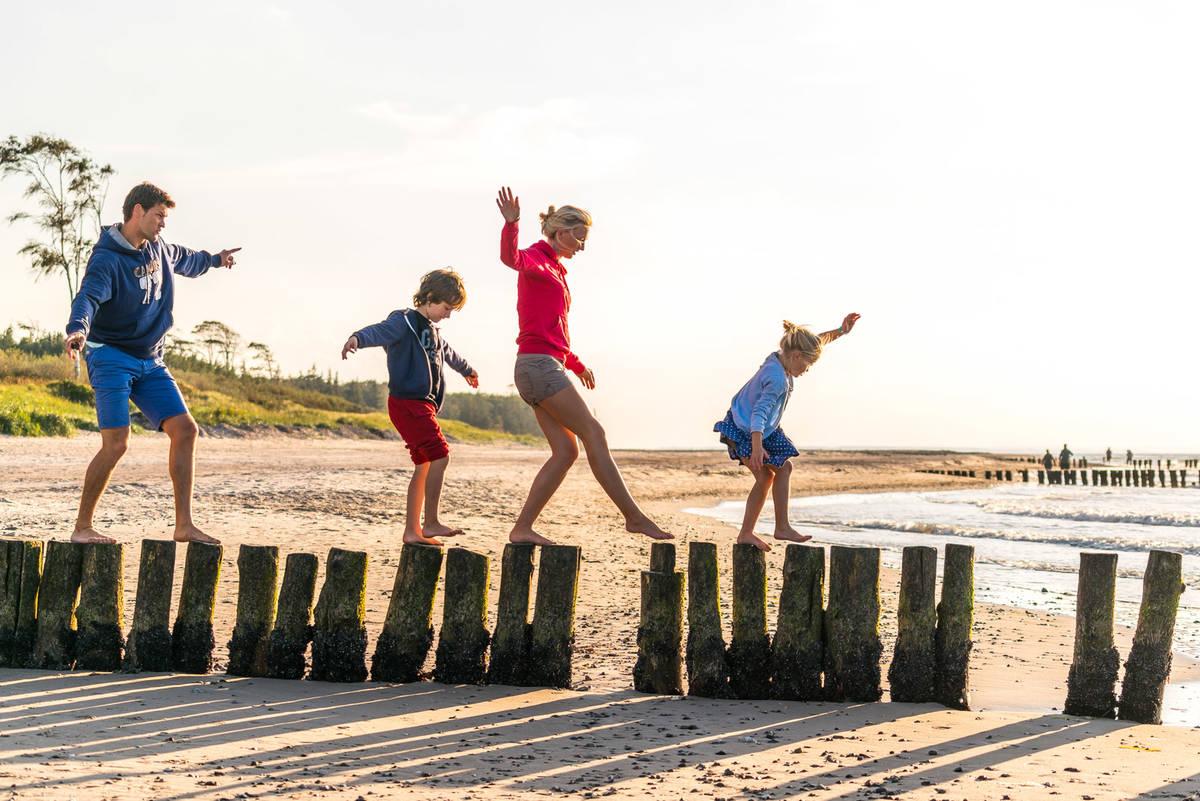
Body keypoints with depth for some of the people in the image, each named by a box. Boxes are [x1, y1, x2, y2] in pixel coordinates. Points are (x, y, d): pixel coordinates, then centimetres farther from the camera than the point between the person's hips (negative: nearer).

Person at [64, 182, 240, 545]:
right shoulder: (107, 259, -15)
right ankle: (82, 527, -4)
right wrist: (77, 329, -53)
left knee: (185, 430, -3)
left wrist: (213, 259, 51)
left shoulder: (157, 248, 10)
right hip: (110, 357, -8)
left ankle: (184, 526, 1)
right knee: (116, 443, -18)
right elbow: (88, 297, -33)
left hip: (150, 360, 8)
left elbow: (182, 259, 34)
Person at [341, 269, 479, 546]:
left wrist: (466, 370, 61)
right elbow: (381, 331, -29)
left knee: (424, 465, 10)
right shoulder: (406, 321, -8)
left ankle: (412, 531, 15)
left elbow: (447, 352, 42)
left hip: (424, 404, 10)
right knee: (440, 456, -16)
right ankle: (431, 523, -13)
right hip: (407, 402, -10)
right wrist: (357, 338, -51)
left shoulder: (432, 330, 21)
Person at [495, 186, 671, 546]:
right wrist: (511, 224, -49)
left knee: (565, 452, 4)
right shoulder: (535, 259, -6)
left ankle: (522, 528, 3)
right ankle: (634, 516, -5)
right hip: (540, 364, -10)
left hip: (545, 367, 10)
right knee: (593, 434, -8)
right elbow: (511, 257, -32)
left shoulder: (554, 270, 22)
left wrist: (576, 364, 29)